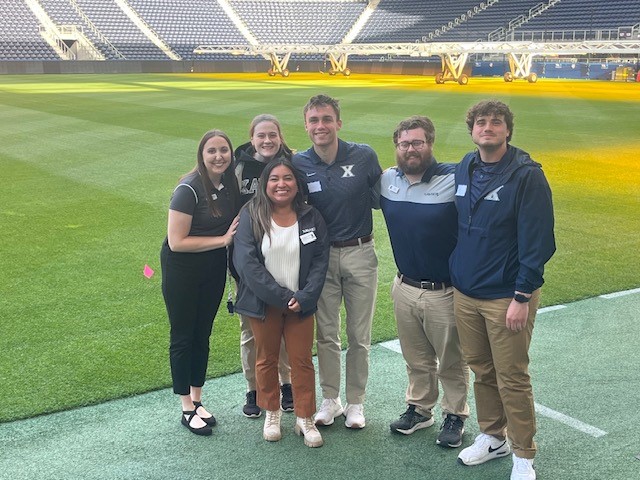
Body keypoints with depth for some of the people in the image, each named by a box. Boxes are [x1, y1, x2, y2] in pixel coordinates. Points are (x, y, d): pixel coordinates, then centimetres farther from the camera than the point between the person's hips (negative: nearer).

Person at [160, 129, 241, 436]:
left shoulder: (230, 184, -1)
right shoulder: (189, 189, -21)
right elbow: (176, 241, -22)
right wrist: (223, 239, -20)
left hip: (214, 269, 6)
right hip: (182, 269, -6)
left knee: (203, 334, 15)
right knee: (183, 337, 5)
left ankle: (197, 399, 29)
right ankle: (187, 408, 17)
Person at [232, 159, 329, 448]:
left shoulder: (311, 218, -1)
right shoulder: (250, 216, -8)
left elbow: (320, 261, -3)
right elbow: (246, 262, -15)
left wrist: (304, 298, -16)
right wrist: (280, 297, -19)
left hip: (301, 303, 1)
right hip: (263, 302, -1)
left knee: (302, 361, 6)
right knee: (266, 359, 13)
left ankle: (305, 418, 21)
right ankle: (272, 413, 31)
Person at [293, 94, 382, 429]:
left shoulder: (364, 156, -8)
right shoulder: (299, 164, -4)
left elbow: (380, 199, 1)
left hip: (360, 253, -1)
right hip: (321, 255, 1)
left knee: (359, 336, 8)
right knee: (326, 335, 11)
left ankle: (355, 402, 23)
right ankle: (330, 400, 26)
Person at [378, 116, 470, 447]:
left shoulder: (455, 179, -18)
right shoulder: (387, 180, 0)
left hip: (445, 292, -4)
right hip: (404, 288, 5)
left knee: (451, 362, 14)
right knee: (416, 359, 22)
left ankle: (455, 415, 33)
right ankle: (419, 408, 41)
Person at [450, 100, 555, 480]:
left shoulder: (527, 175, -12)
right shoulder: (464, 169, 7)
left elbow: (538, 242, -15)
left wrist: (522, 297, -17)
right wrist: (455, 276, 14)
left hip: (507, 298, -5)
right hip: (465, 293, 6)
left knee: (512, 379, 2)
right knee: (482, 372, 16)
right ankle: (492, 437, 34)